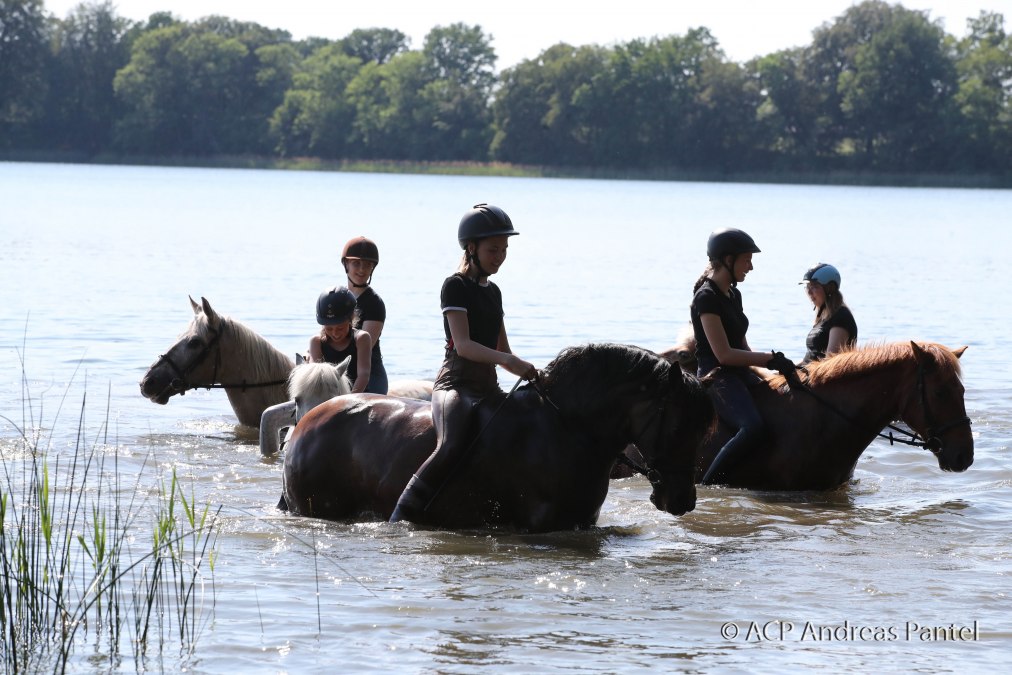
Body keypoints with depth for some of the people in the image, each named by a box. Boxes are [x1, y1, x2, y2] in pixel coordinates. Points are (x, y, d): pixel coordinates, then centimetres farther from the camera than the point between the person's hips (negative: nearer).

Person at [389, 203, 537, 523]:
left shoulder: (493, 292, 20)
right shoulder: (455, 286, -4)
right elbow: (463, 344, -16)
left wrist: (527, 372, 6)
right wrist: (507, 361, -29)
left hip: (488, 387, 8)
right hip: (456, 384, -8)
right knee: (451, 448, -33)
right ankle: (399, 519, -32)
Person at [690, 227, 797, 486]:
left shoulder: (733, 295, 16)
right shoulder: (706, 297, -13)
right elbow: (724, 354, -18)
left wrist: (772, 362, 3)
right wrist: (771, 359, -16)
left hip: (739, 375, 10)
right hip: (716, 376, -10)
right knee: (753, 427, -32)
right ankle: (705, 486, -25)